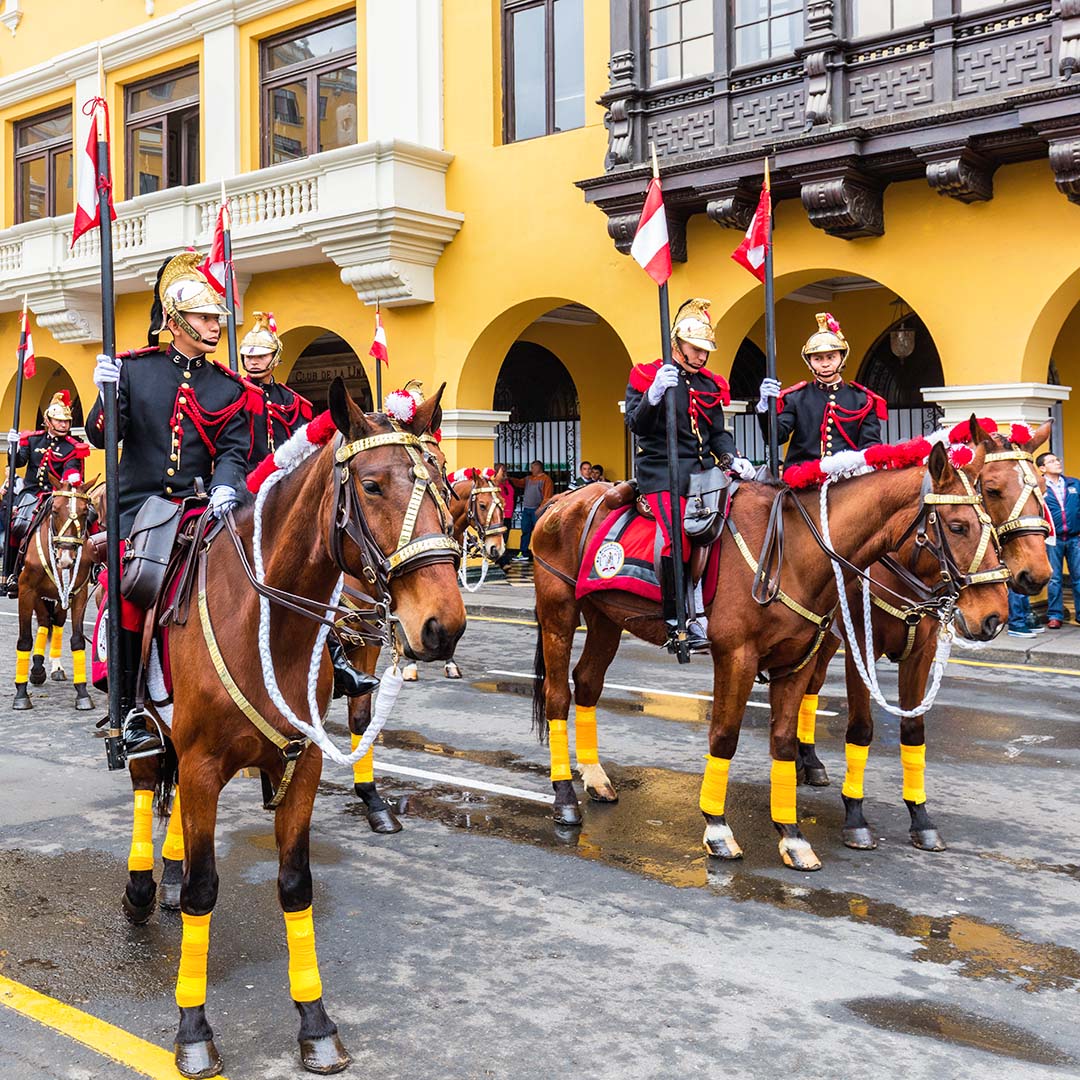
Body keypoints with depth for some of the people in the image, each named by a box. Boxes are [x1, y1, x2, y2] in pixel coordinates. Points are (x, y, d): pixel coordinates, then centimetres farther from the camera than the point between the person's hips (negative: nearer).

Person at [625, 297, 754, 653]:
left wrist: (732, 460, 0)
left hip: (701, 470, 6)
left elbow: (718, 434, 19)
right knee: (676, 537, -23)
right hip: (661, 471, -6)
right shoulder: (648, 377, 1)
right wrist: (653, 396, -29)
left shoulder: (709, 385, 18)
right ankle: (676, 624, -15)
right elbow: (636, 425, -11)